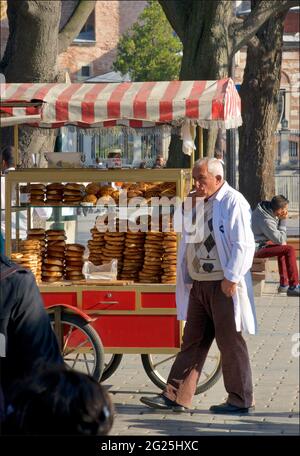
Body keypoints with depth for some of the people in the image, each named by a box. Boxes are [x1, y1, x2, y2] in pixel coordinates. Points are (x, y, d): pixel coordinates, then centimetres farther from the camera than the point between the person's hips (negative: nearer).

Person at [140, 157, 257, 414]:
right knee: (193, 341, 9)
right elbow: (189, 240, 24)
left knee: (231, 342, 0)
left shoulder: (233, 202, -10)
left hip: (224, 286, -8)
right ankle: (176, 396, 11)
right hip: (199, 285, 8)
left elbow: (243, 245, -16)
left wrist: (231, 278, -18)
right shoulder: (198, 203, 15)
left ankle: (241, 400, 10)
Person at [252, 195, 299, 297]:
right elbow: (280, 240, -16)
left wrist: (282, 241, 7)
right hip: (256, 249, -10)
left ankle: (284, 284, 29)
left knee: (283, 248, 28)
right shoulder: (266, 220, -27)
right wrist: (283, 221, -12)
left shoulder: (265, 208, 2)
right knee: (290, 250, -17)